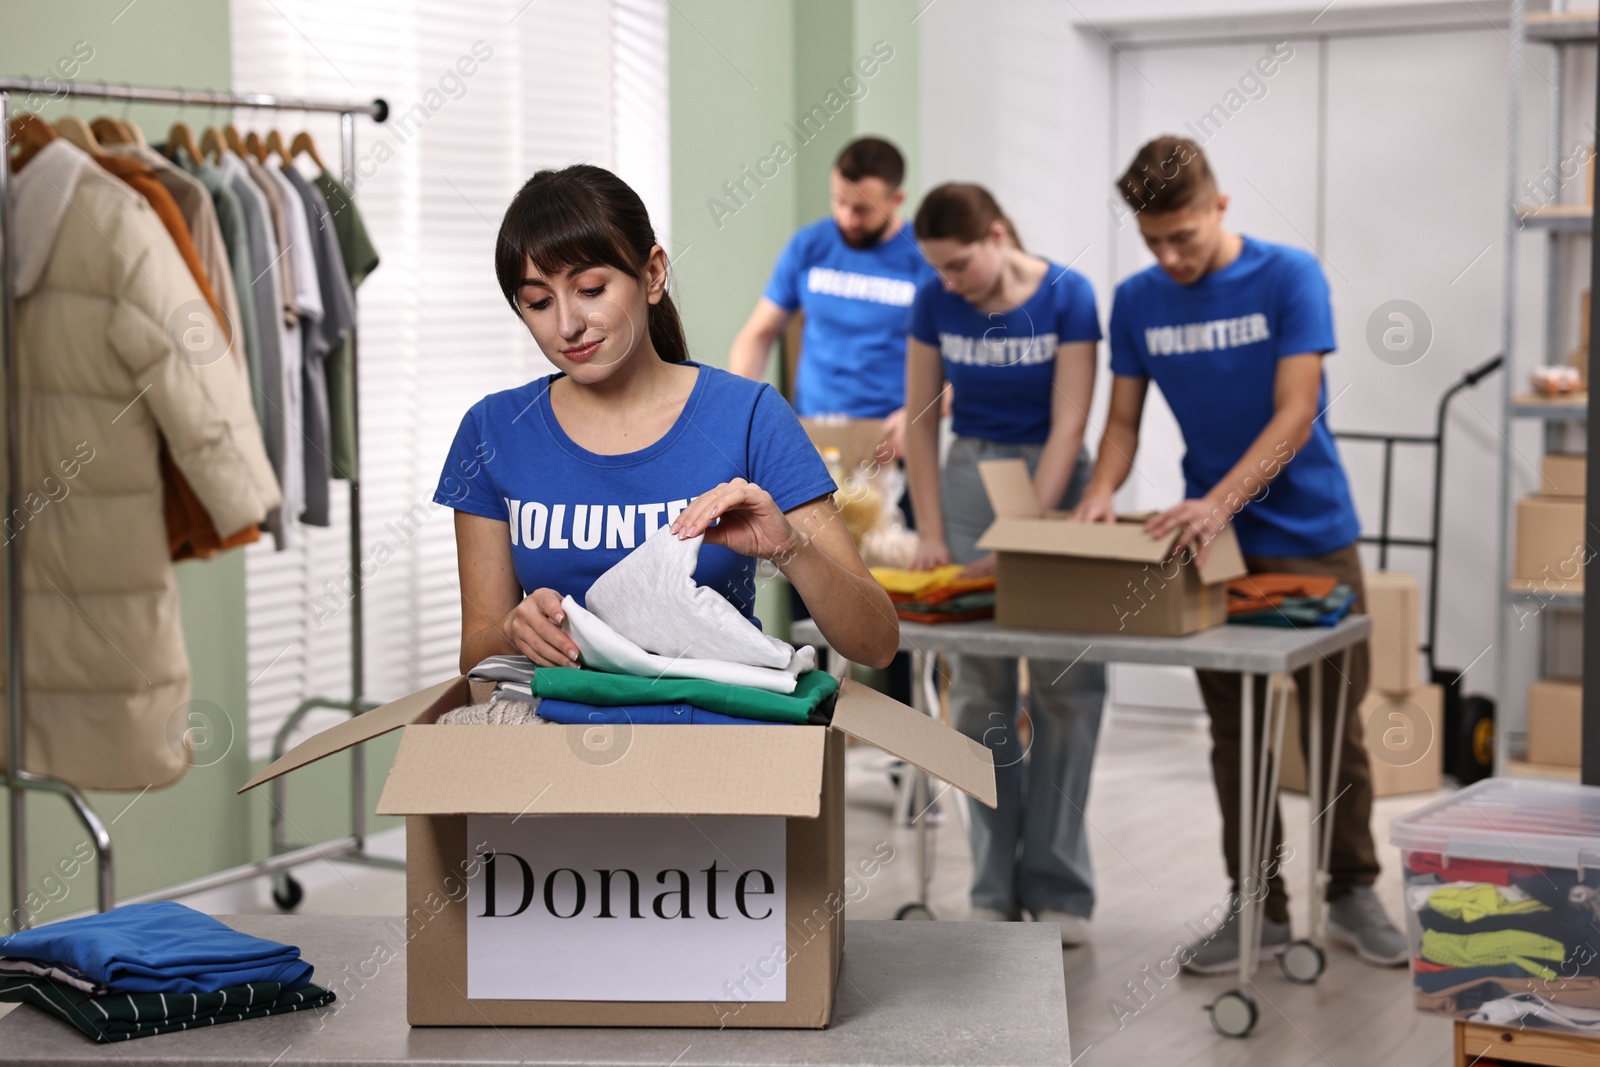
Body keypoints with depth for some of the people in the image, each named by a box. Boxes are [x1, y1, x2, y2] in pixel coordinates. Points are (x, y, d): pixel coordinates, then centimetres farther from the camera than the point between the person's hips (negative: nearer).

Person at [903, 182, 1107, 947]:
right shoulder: (936, 302, -4)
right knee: (978, 686, 1)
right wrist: (932, 532, -4)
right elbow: (921, 420, 3)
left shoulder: (1066, 297, -14)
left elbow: (1068, 426, -17)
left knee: (1066, 683, -4)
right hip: (968, 476, 3)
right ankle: (995, 885, 9)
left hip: (1053, 480, -2)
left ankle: (1056, 885, 5)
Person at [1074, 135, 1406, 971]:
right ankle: (1258, 906, 15)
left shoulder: (1289, 278, -12)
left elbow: (1295, 415, -18)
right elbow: (1123, 420, 4)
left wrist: (1219, 502, -31)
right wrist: (1101, 494, -17)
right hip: (1215, 545, 3)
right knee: (1235, 733, 7)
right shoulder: (1137, 302, 0)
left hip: (1312, 537, -3)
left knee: (1336, 726, 6)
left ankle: (1352, 893, 20)